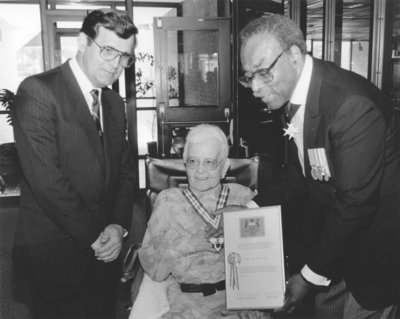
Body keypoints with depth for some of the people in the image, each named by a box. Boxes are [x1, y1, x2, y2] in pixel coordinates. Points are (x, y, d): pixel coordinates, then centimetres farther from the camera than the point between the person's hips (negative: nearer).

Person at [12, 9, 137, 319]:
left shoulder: (114, 102, 11)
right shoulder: (38, 91, -12)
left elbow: (125, 170, 11)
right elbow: (45, 179, -19)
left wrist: (119, 226, -5)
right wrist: (92, 236, -14)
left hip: (104, 250, 7)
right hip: (55, 251, -6)